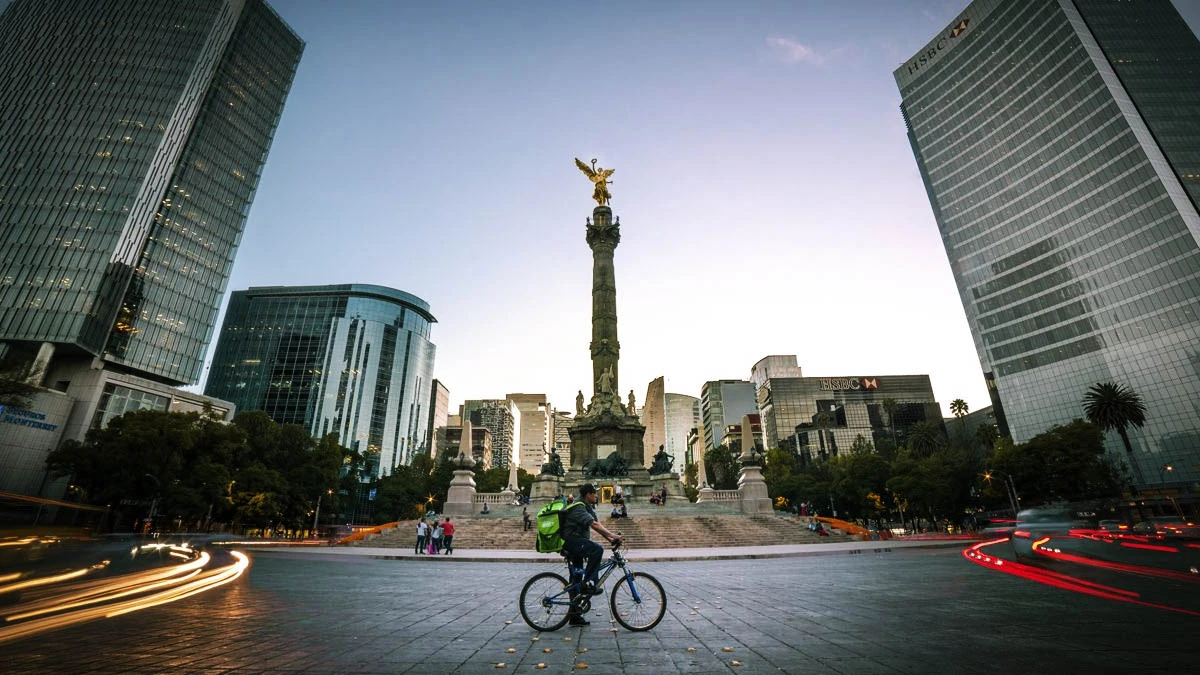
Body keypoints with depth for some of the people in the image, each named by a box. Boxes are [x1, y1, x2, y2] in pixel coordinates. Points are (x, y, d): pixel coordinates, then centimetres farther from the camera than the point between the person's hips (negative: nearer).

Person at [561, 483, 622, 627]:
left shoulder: (588, 507, 13)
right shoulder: (578, 508, -19)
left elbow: (598, 524, 8)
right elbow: (594, 525, -28)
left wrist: (610, 539, -4)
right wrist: (613, 536, -30)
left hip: (577, 542, 10)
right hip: (571, 541, -10)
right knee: (597, 549, -29)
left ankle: (574, 615, 20)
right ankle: (588, 583, -21)